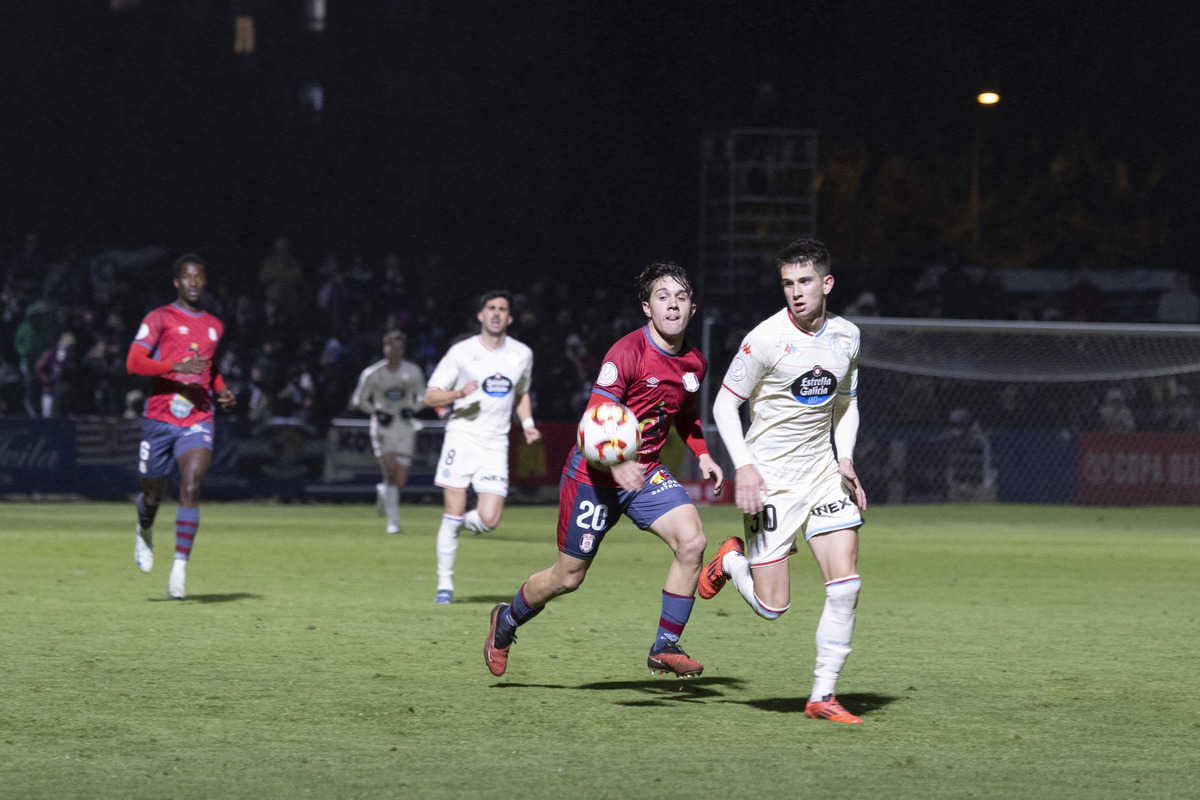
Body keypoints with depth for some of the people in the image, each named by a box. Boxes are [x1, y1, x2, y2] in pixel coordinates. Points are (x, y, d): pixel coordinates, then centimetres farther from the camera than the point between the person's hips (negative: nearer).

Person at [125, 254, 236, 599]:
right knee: (153, 495, 8)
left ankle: (180, 568, -19)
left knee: (191, 487, -19)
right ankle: (145, 530, 45)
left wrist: (222, 392, 14)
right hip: (160, 417, -2)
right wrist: (177, 366, -24)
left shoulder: (214, 326, 15)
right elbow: (134, 362, -12)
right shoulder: (160, 318, -1)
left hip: (198, 420, 2)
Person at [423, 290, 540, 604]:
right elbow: (430, 396, -1)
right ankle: (445, 583, 4)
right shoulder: (461, 352, -2)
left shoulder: (522, 354, 9)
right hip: (462, 436, -3)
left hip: (495, 445, 3)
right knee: (453, 513, -9)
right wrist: (460, 393, -19)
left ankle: (464, 521, 25)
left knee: (488, 521, -11)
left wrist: (527, 424, 10)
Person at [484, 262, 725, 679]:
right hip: (595, 473, -5)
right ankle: (507, 620, 35)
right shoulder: (627, 352, -21)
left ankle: (665, 647, -9)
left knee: (691, 540, -20)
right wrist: (617, 463, -41)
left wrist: (703, 455, 6)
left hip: (648, 471, 5)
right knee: (568, 577, 4)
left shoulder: (695, 363, 2)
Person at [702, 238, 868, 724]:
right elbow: (724, 404, -7)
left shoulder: (846, 337, 2)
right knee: (772, 606, -4)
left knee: (845, 585, -9)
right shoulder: (766, 339, -15)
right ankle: (730, 562, 30)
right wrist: (744, 466, -18)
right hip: (770, 479, -4)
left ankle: (822, 697, 0)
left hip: (822, 473, 5)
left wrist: (845, 457, 2)